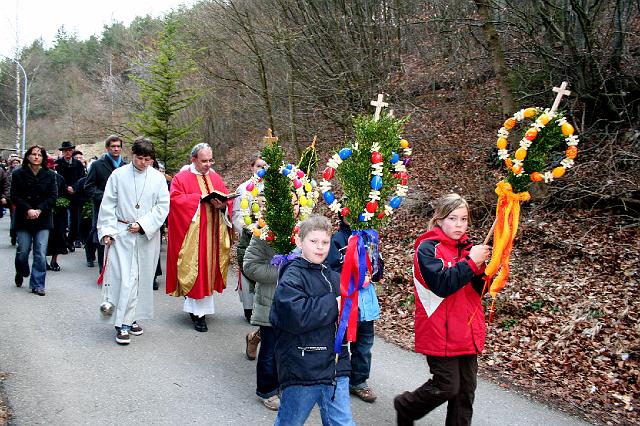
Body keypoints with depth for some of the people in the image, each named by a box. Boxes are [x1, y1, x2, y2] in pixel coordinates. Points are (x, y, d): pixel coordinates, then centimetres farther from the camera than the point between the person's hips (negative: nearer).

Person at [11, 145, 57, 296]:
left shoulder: (49, 175, 4)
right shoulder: (18, 174, 3)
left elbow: (53, 196, 1)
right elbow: (15, 196, -1)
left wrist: (39, 210, -11)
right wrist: (28, 210, -14)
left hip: (43, 219, 0)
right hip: (23, 218, 0)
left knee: (41, 254, -5)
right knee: (23, 251, 3)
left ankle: (37, 285, 3)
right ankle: (21, 273, 34)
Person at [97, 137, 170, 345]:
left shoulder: (158, 178, 2)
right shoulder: (118, 175, 0)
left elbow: (162, 206, 0)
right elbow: (108, 205, 2)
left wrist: (143, 225, -10)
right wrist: (107, 231, -5)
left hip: (147, 236, 2)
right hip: (121, 234, -2)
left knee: (142, 279, 7)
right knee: (124, 277, -8)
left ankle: (132, 318, 21)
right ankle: (122, 324, -5)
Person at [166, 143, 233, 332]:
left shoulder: (216, 178, 14)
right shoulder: (181, 178, -1)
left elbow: (228, 200, 10)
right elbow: (176, 199, -14)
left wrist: (223, 205, -13)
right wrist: (201, 198, -17)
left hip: (212, 233, 5)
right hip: (191, 234, -5)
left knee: (208, 269, 7)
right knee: (194, 270, -5)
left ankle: (197, 307, 19)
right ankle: (198, 312, -1)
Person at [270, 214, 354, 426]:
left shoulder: (334, 277, 10)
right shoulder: (291, 277, -10)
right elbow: (297, 316, -25)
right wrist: (334, 304, -16)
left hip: (336, 370, 6)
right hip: (301, 373, -5)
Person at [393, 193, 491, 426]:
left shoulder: (466, 248, 9)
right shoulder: (427, 248, -11)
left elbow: (479, 289, 8)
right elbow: (441, 285, -24)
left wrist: (481, 268, -11)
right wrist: (471, 262, -24)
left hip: (467, 333, 7)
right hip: (441, 334, -6)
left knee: (466, 391, 10)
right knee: (447, 387, -1)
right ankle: (405, 407, 24)